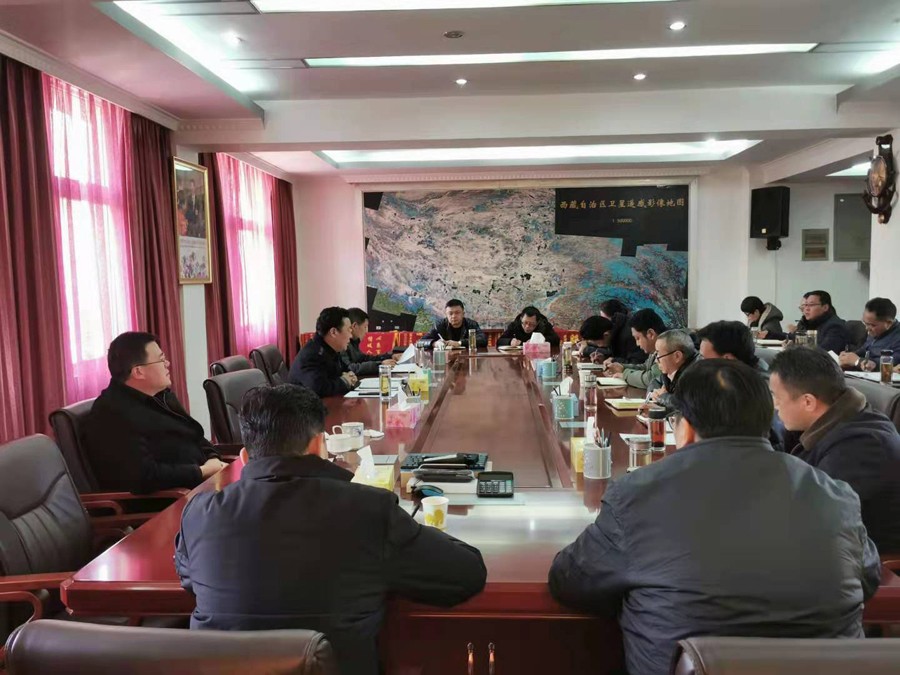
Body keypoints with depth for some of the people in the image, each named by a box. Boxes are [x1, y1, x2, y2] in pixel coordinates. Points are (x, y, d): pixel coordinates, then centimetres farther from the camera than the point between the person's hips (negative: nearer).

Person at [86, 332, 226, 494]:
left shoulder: (161, 395, 13)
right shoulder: (113, 415, -18)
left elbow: (195, 437, 21)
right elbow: (143, 477, -27)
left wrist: (213, 460, -1)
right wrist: (203, 471, -18)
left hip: (198, 484, 10)